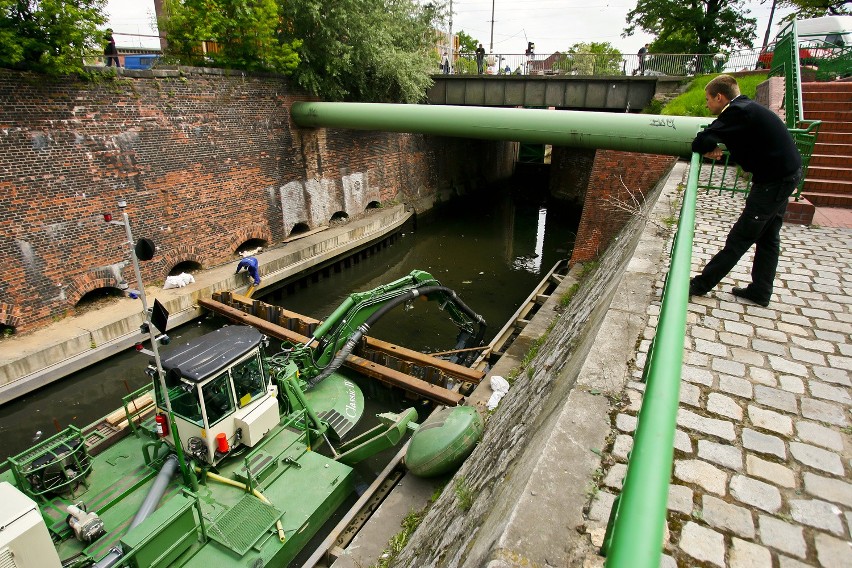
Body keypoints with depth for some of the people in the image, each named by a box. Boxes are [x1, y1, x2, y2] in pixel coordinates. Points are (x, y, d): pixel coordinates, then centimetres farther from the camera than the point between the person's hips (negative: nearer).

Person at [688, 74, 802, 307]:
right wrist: (715, 148, -5)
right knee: (768, 237, 14)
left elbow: (701, 143, -27)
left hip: (774, 181, -10)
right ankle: (760, 291, 23)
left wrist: (709, 148, -4)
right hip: (785, 174, 10)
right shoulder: (747, 108, 11)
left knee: (740, 238, -4)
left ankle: (702, 284, 2)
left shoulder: (738, 112, -20)